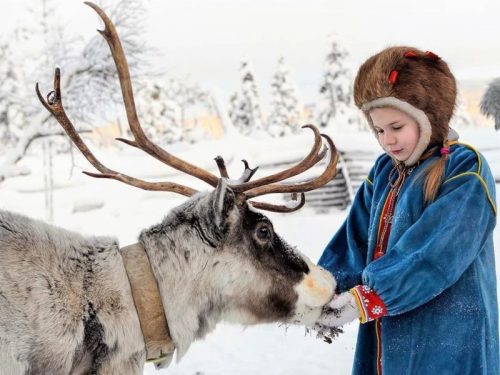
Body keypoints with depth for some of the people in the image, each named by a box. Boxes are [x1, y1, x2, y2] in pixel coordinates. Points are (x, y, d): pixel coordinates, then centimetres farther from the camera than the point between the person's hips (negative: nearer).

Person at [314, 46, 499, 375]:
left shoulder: (466, 171, -13)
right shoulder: (384, 171, 8)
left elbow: (434, 256, -22)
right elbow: (355, 243, 5)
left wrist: (367, 301, -25)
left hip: (446, 345, -6)